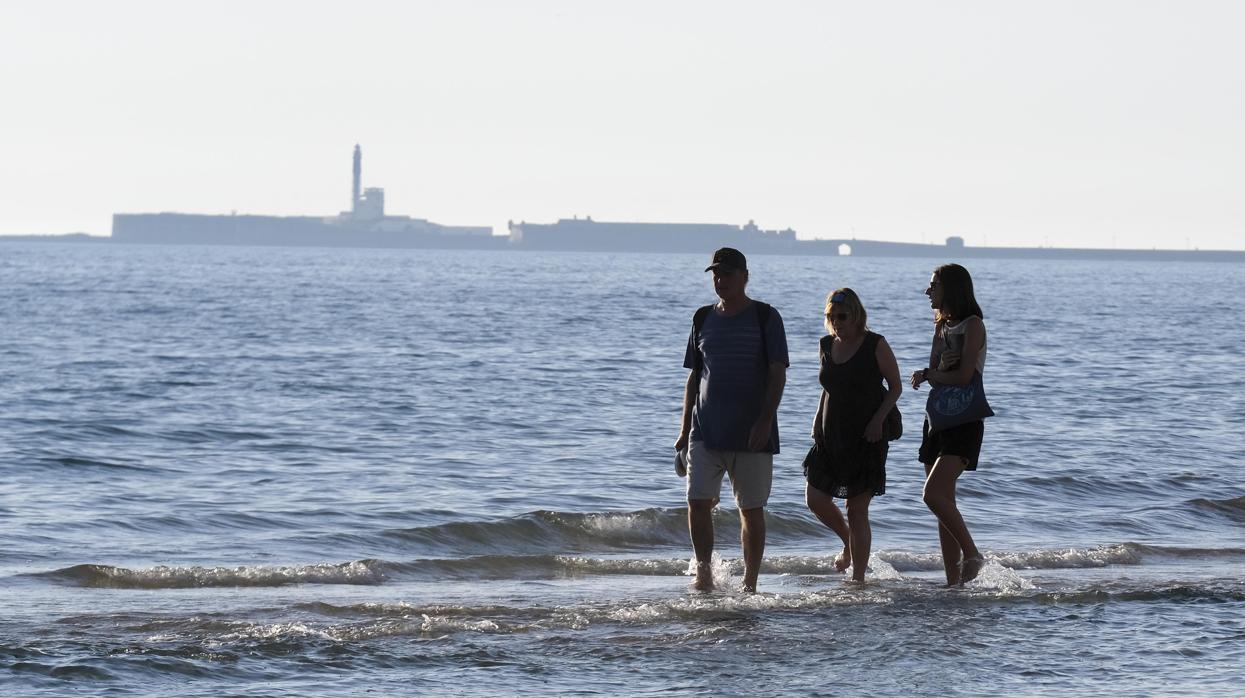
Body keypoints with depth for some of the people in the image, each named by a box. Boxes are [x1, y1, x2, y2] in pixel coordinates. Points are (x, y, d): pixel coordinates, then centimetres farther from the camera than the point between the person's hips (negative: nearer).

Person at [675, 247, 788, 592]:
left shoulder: (765, 318, -2)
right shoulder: (703, 319, 11)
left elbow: (778, 374, -6)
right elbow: (694, 377, 15)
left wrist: (765, 420, -17)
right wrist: (684, 430, 11)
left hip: (751, 434, -3)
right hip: (706, 432, 3)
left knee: (751, 509, 3)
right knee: (698, 501, -11)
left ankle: (750, 582, 11)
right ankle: (704, 571, -1)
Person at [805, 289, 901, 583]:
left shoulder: (875, 345, -8)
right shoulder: (827, 346, 8)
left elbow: (895, 387, -4)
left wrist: (878, 420, -16)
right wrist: (817, 421, 9)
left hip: (866, 437, -6)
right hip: (831, 436, 6)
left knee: (857, 509, -5)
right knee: (815, 499, -1)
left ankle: (858, 578, 1)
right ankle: (849, 542, 27)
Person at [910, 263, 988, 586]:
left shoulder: (973, 325, -9)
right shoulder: (942, 326, 16)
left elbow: (964, 376, -17)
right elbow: (934, 371, 8)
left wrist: (929, 374, -3)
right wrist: (936, 369, -15)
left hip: (964, 422, -8)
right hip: (938, 417, 8)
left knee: (933, 493, -22)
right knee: (944, 502, 5)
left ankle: (972, 554, -10)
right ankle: (954, 581, 7)